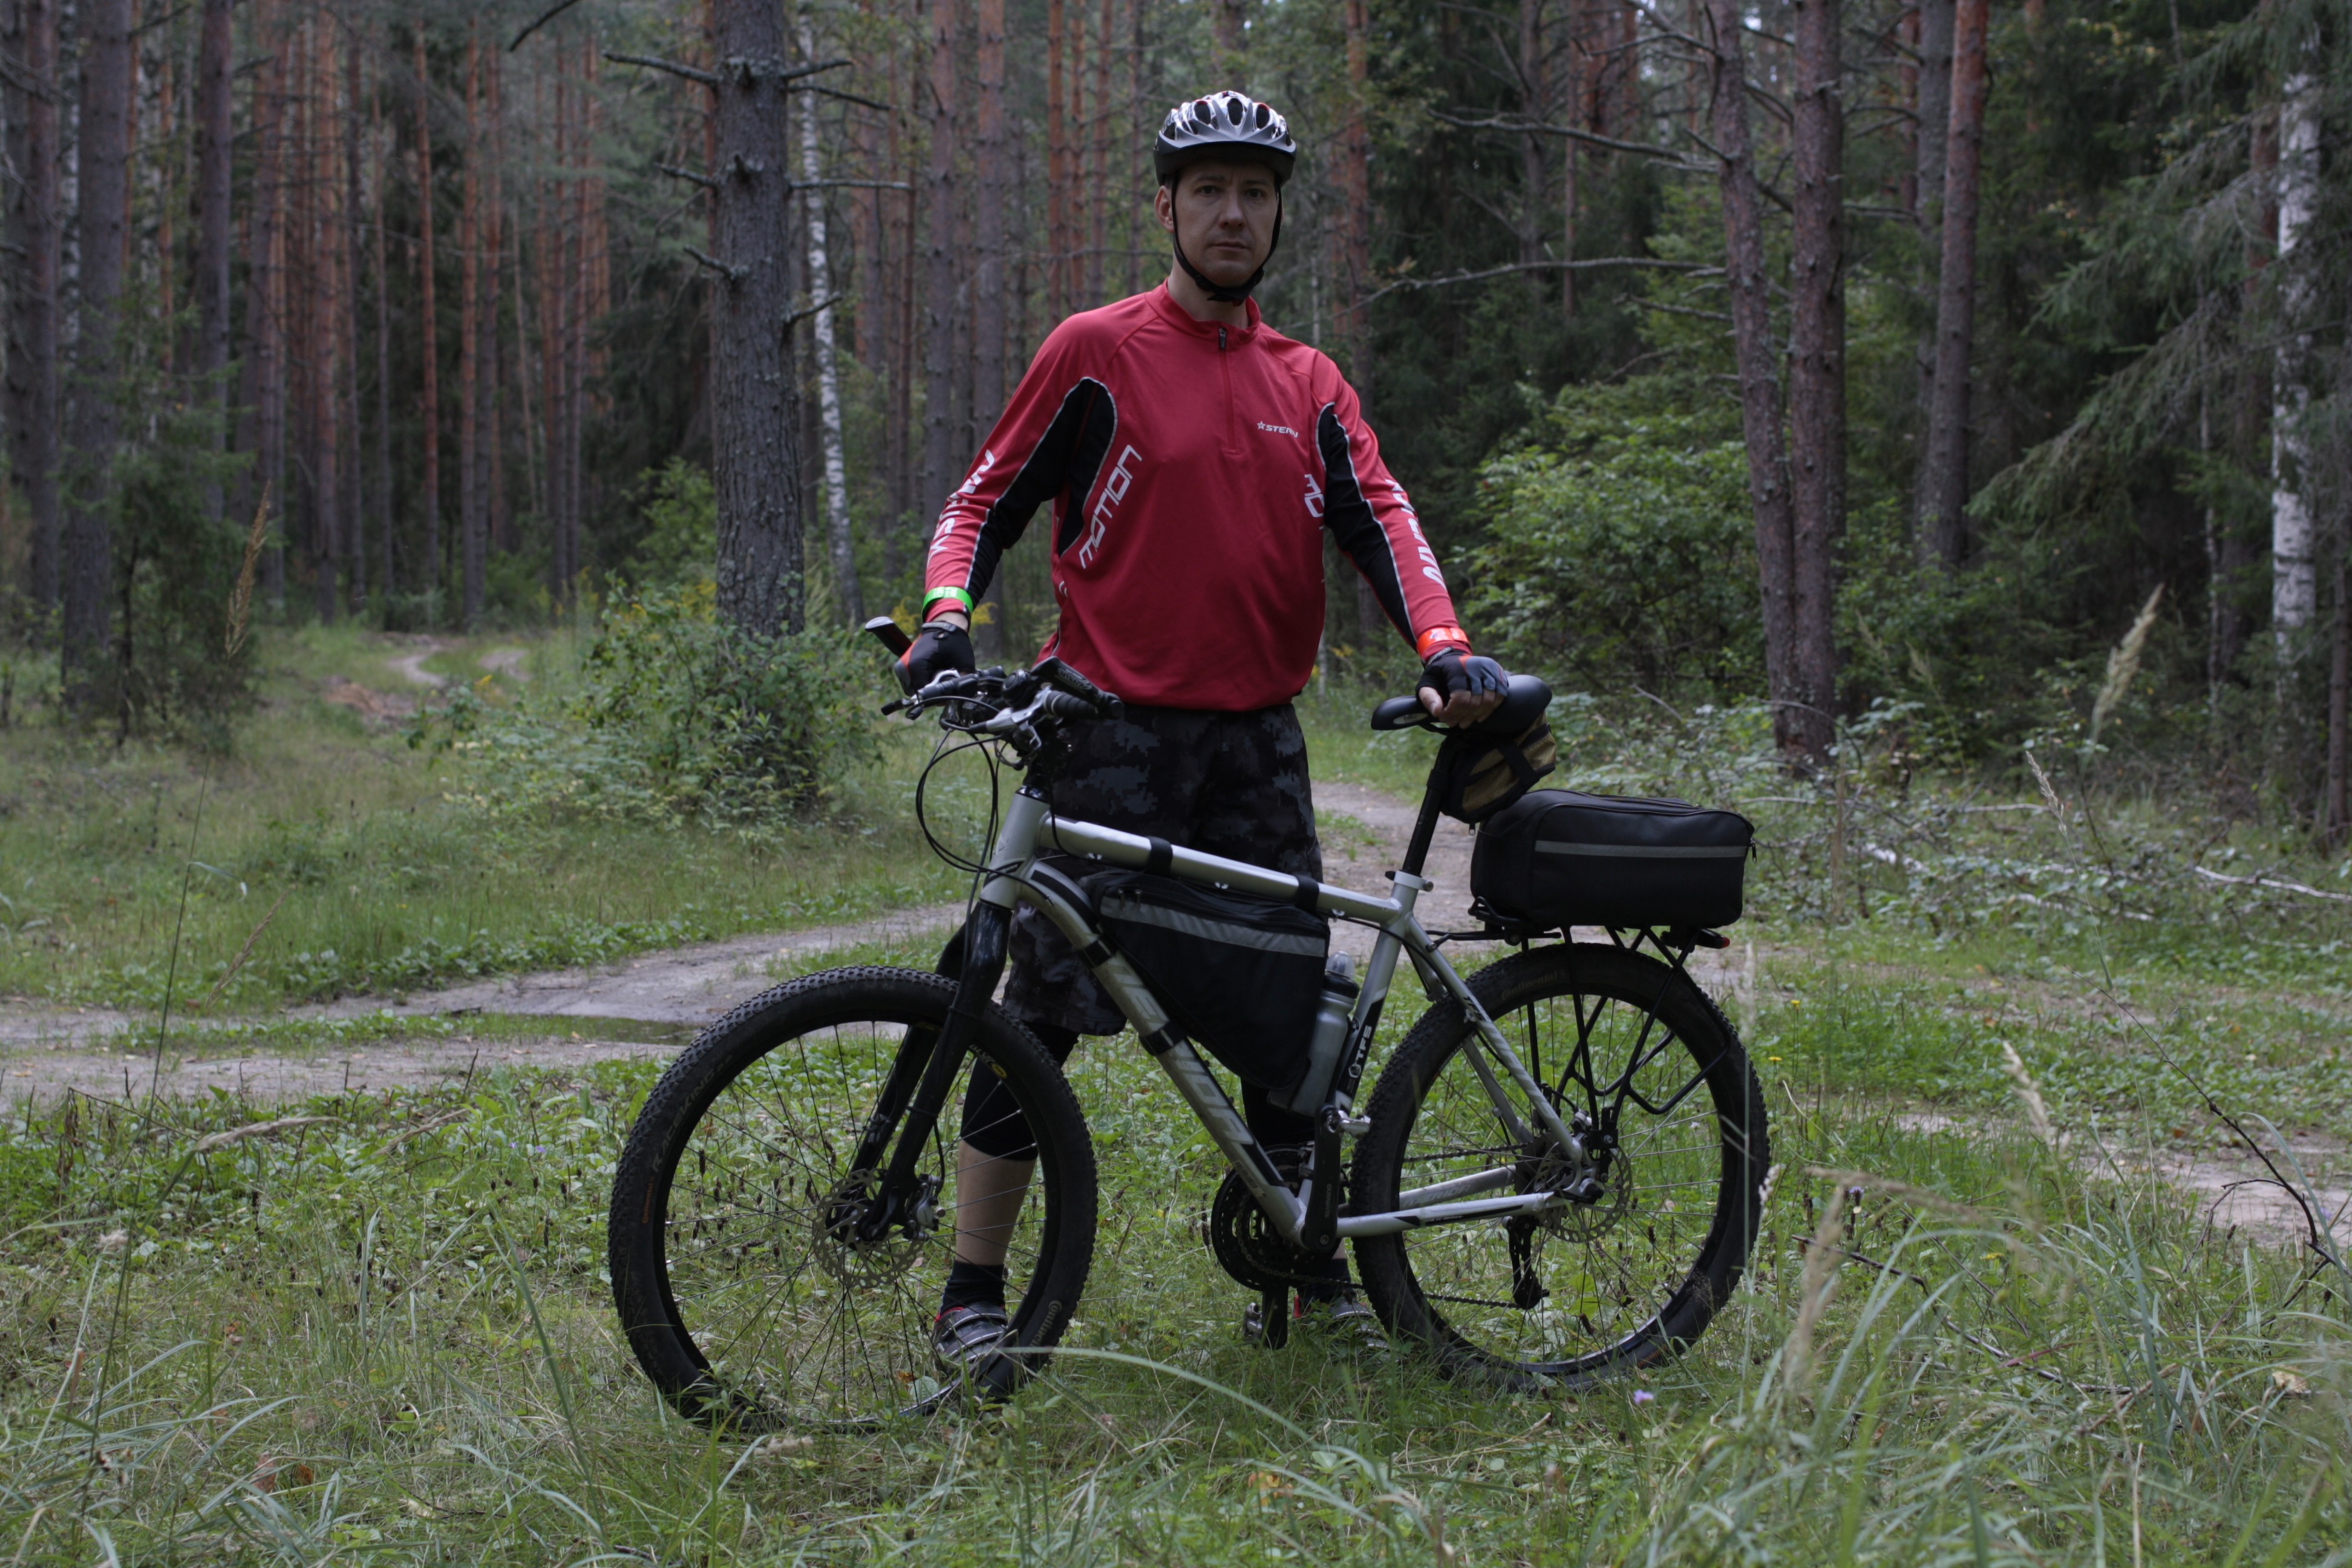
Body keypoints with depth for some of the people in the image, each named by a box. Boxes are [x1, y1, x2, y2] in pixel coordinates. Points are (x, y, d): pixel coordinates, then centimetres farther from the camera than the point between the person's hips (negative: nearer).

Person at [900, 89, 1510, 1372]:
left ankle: (1309, 1265, 21)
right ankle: (972, 1291, 5)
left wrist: (1443, 647, -16)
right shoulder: (1096, 354, 0)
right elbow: (987, 500, 1)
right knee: (1043, 1004, -4)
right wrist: (947, 615, -18)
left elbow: (1379, 517, 2)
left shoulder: (1307, 385, 13)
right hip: (1114, 732, -4)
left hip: (1259, 742, 4)